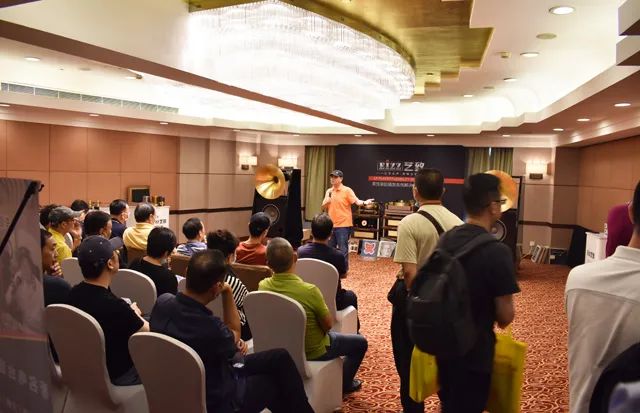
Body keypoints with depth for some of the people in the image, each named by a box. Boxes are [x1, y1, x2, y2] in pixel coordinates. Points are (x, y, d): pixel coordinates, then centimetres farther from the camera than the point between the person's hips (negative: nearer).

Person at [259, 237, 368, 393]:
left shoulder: (262, 286, -18)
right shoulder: (309, 290, -35)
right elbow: (328, 324, -20)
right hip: (313, 351, -6)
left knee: (331, 334, 34)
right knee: (360, 342, 19)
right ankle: (344, 383, 36)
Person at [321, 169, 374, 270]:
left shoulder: (347, 190, -7)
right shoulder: (329, 191, 11)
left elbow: (357, 201, -17)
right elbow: (323, 206, 11)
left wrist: (364, 202, -37)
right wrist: (327, 200, -10)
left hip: (343, 225, -6)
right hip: (331, 225, 6)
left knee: (343, 249, -3)